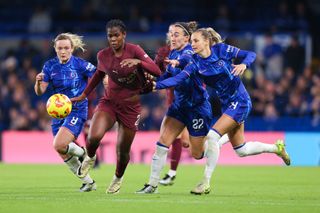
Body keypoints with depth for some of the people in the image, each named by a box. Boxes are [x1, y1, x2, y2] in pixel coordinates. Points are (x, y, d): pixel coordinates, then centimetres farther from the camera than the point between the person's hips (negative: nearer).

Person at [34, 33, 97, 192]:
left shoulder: (81, 65, -11)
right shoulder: (50, 66, 0)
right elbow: (40, 92, -3)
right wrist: (38, 82, -23)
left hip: (77, 111, -5)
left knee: (59, 145, -25)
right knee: (65, 157, 6)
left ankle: (82, 153, 5)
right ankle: (89, 182, 24)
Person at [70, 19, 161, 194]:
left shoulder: (134, 50, -12)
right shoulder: (103, 55, -2)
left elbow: (157, 71, -18)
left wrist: (138, 62, -34)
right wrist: (84, 95, 20)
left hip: (130, 106, -2)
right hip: (109, 102, 2)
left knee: (123, 151, 4)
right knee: (94, 136, -25)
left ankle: (118, 178, 37)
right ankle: (90, 158, 10)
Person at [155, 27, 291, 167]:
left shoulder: (221, 50, -11)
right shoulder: (196, 63, -2)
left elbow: (250, 55, -6)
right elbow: (178, 79, -14)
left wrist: (243, 64, -26)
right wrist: (156, 85, -27)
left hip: (240, 101, -6)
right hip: (226, 104, 6)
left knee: (212, 136, -19)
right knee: (242, 150, 12)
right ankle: (276, 147, 34)